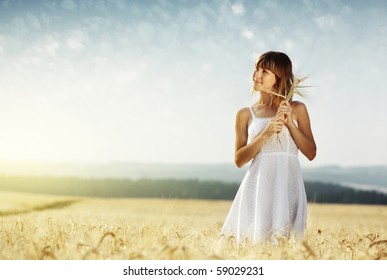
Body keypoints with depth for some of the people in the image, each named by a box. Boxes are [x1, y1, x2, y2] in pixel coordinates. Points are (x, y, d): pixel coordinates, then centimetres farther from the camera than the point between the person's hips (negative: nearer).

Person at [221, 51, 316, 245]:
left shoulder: (297, 109, 9)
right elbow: (239, 160, 3)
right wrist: (265, 134, -9)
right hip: (259, 185, 0)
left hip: (289, 185, 0)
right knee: (254, 240, -4)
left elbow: (311, 153, 6)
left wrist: (290, 123, -5)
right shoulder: (245, 114, 9)